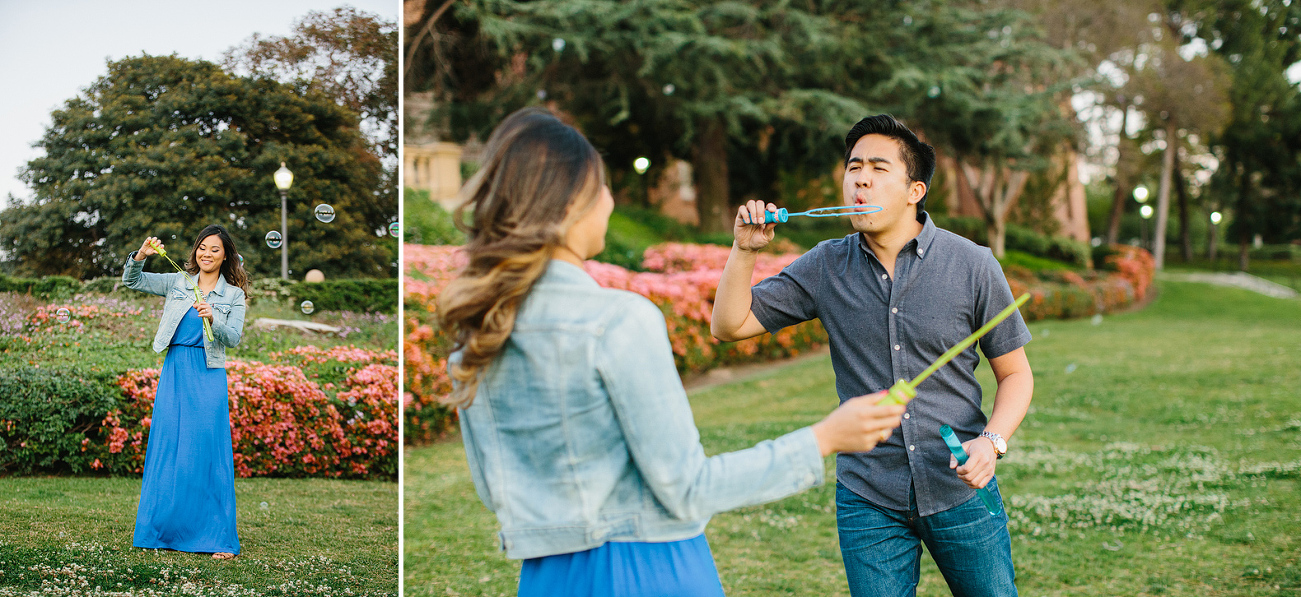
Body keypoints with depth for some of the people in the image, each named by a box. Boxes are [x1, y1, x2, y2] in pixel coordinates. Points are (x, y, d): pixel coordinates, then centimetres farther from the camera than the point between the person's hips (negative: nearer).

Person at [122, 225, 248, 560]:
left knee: (208, 452, -6)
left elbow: (233, 338, -3)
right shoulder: (177, 283, 12)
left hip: (208, 378, -2)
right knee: (167, 448, 1)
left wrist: (212, 319, -21)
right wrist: (140, 256, -9)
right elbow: (132, 281, 10)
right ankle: (165, 531, 10)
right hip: (174, 372, 2)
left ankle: (220, 538, -3)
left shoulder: (234, 295, 7)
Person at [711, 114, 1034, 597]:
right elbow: (729, 326, 2)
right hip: (869, 502, 1)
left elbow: (1015, 374, 2)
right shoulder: (826, 268, 0)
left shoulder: (971, 265, -5)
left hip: (960, 492, -1)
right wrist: (744, 249, -13)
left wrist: (992, 441, -16)